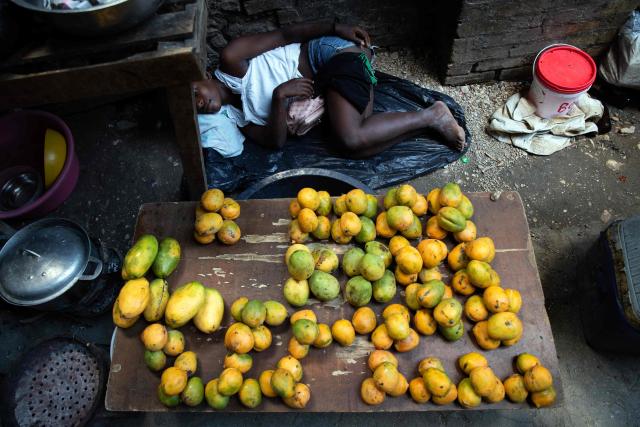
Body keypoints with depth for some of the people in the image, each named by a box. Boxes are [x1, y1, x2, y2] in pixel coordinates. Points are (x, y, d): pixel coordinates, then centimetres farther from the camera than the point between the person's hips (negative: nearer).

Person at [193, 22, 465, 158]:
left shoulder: (230, 63, -7)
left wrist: (337, 29, -13)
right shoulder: (242, 119, 10)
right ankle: (425, 124, -5)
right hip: (324, 80, 7)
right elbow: (276, 142, -2)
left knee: (351, 141, -29)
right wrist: (280, 95, -16)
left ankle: (431, 116, -13)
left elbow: (283, 35, -5)